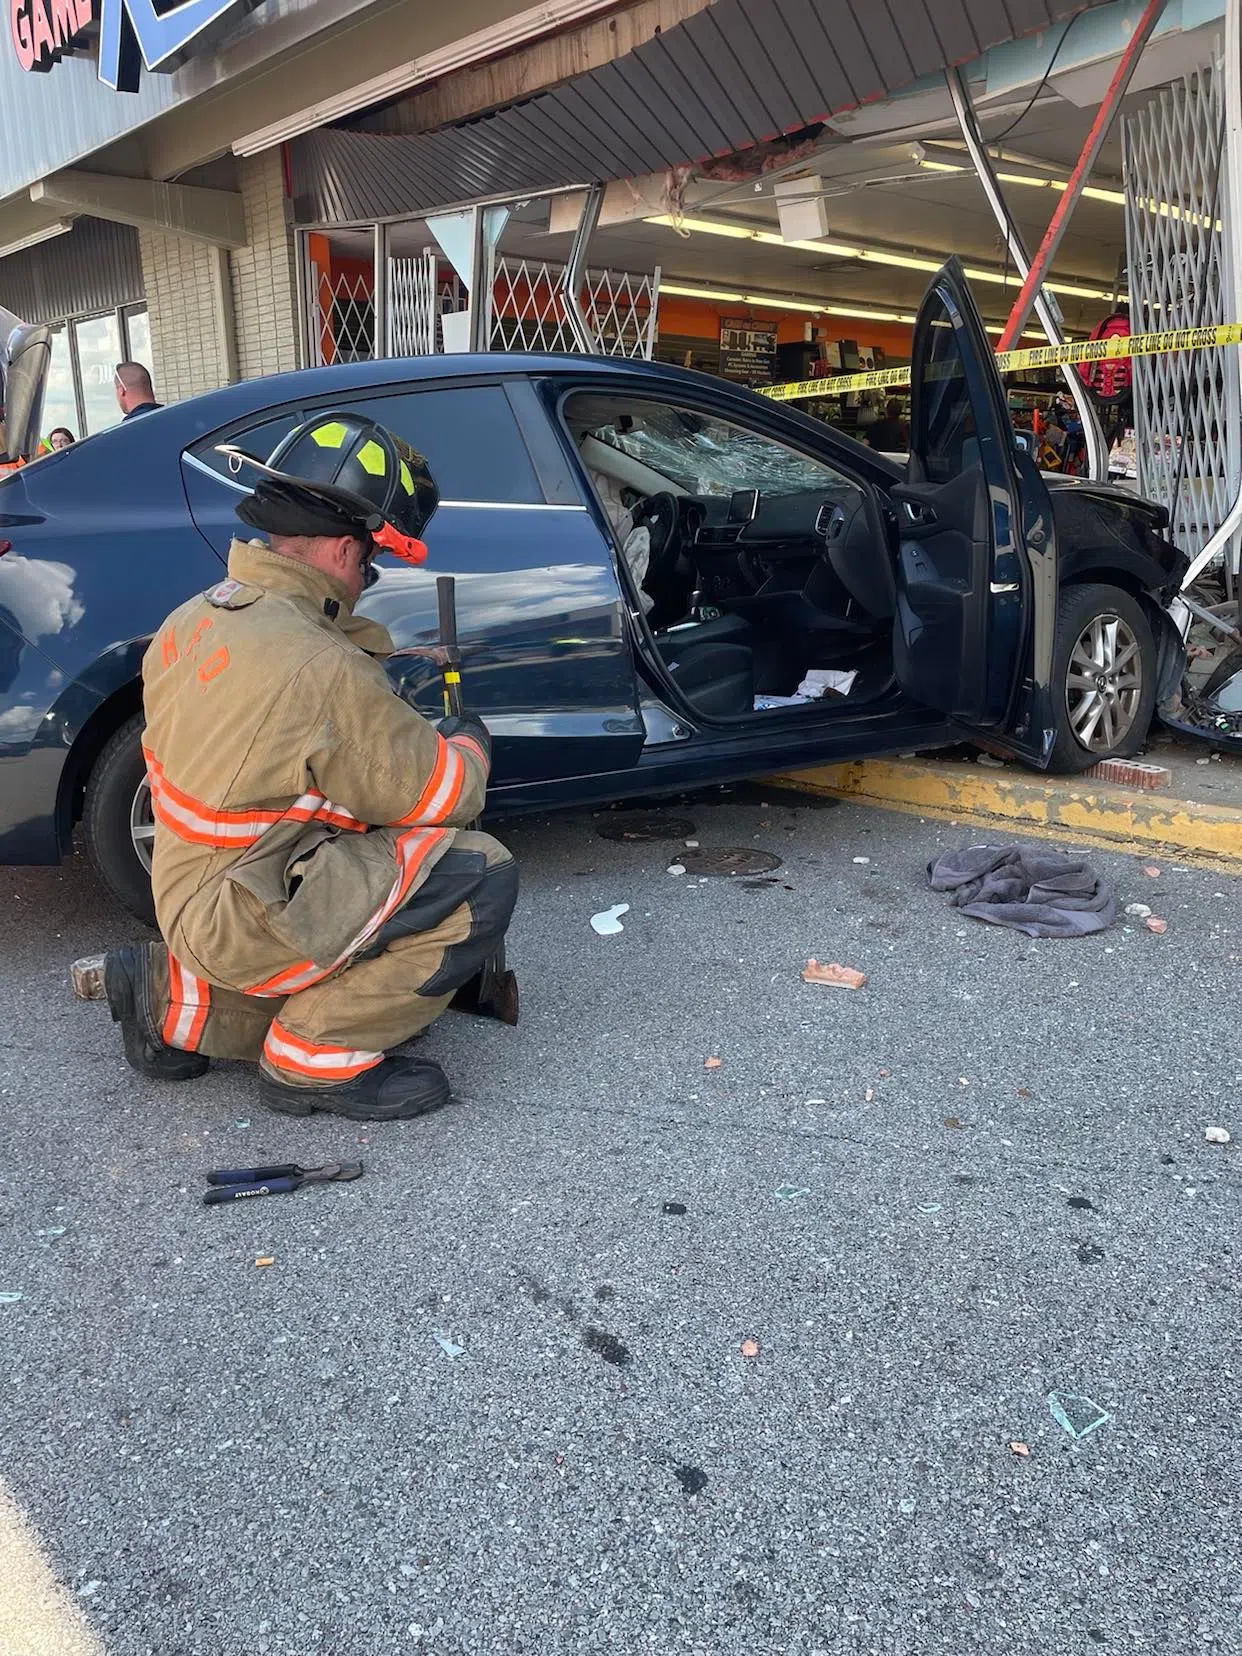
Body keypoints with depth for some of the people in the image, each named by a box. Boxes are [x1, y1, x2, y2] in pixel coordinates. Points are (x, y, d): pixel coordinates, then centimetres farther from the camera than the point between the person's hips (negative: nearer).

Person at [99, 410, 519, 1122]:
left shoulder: (196, 617, 1)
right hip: (246, 919, -9)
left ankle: (178, 996, 17)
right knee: (483, 878, -16)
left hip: (191, 891, 9)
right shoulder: (321, 668, -26)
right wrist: (469, 744, 6)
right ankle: (319, 1057, -4)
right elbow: (446, 795, -16)